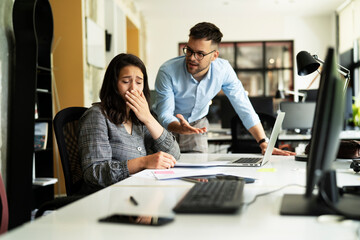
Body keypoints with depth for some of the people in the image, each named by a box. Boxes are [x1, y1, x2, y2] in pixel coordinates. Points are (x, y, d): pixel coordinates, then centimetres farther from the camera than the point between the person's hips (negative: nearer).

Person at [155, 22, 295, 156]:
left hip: (197, 124, 2)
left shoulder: (223, 70, -20)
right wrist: (181, 128, -50)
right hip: (169, 126, -2)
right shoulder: (167, 72, -27)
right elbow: (165, 115, -26)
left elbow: (244, 107, -14)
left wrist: (264, 144, -20)